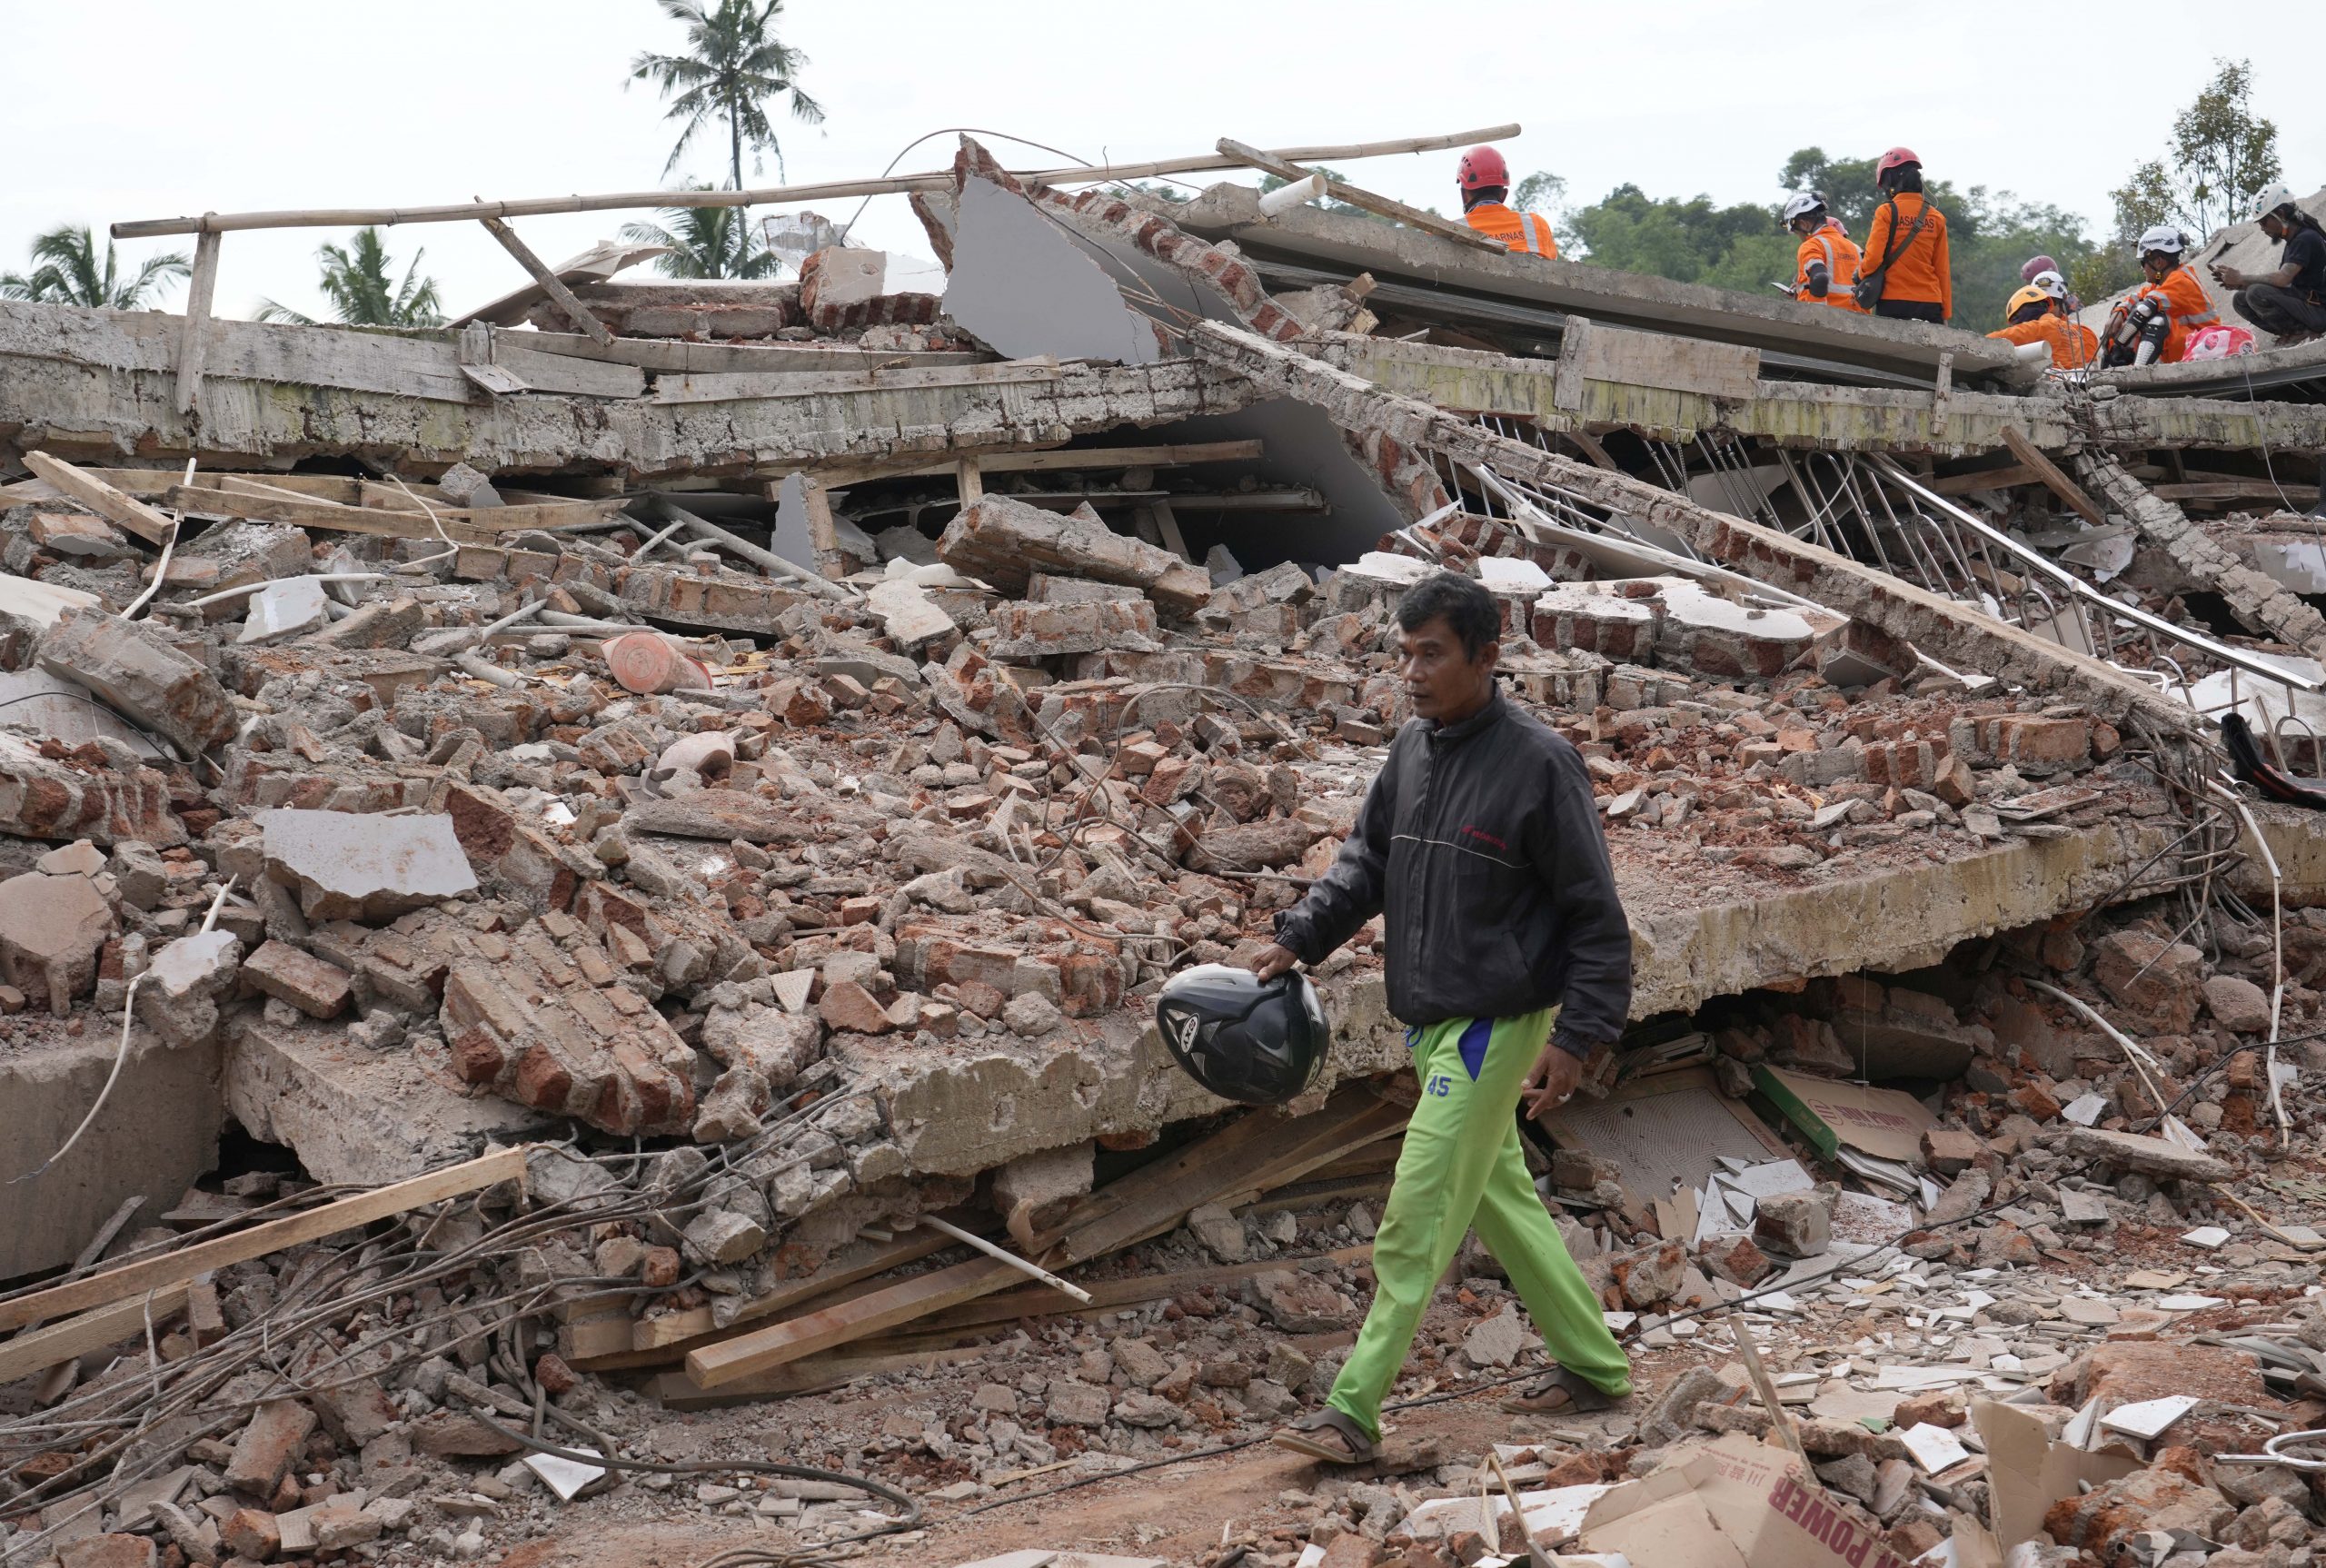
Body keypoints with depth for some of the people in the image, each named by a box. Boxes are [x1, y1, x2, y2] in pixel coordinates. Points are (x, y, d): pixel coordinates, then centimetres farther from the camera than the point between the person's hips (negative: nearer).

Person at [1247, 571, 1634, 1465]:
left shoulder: (1537, 764, -16)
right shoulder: (1413, 749, 6)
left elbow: (1595, 915, -12)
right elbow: (1367, 860, 17)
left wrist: (1577, 1038, -15)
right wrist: (1298, 939, 3)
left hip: (1494, 1028, -8)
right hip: (1430, 1023, 8)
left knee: (1418, 1216, -8)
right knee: (1501, 1199, 17)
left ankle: (1354, 1410, -3)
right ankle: (1594, 1366, 32)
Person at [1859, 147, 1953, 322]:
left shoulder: (1886, 212, -3)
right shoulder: (1936, 217, 10)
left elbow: (1873, 258, -9)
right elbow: (1943, 270, 9)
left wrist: (1861, 276, 12)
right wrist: (1946, 312, 12)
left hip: (1894, 302, -4)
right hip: (1930, 304, 4)